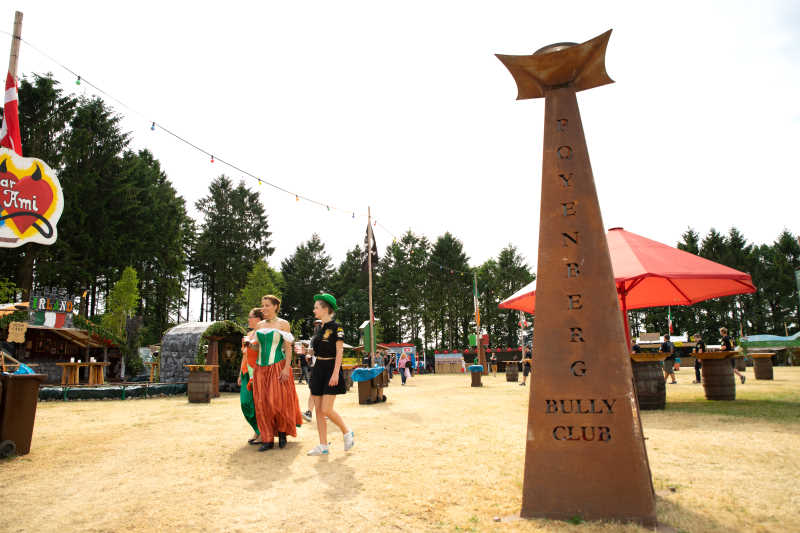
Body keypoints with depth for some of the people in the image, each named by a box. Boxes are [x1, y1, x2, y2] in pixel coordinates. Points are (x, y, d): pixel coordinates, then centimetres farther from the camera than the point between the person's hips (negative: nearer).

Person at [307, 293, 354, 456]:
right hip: (318, 369, 8)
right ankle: (323, 446, 12)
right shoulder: (320, 328, 13)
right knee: (318, 410, 5)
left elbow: (339, 352, -13)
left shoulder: (336, 327, -9)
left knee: (326, 409, -11)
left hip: (331, 369, -8)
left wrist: (335, 373, -19)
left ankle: (347, 433, 13)